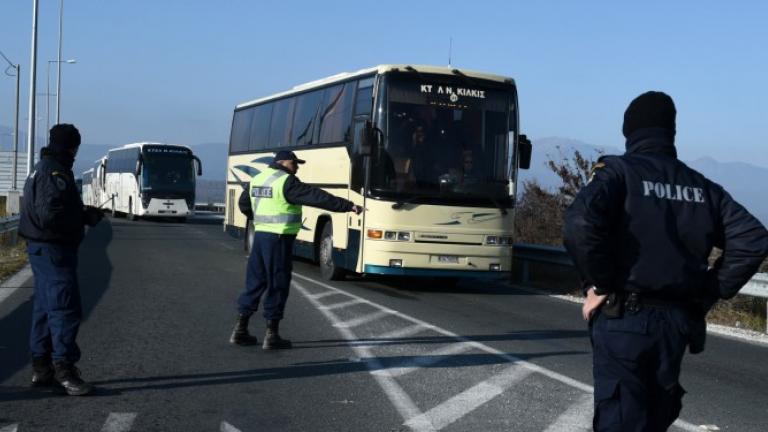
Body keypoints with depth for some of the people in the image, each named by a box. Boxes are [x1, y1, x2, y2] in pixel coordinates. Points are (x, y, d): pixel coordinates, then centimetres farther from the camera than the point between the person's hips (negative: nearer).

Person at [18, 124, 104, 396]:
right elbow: (50, 214, -26)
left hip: (41, 248, 11)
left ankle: (41, 368, 22)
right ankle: (64, 369, -10)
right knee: (65, 309, -10)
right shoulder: (56, 173, -17)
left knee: (45, 308, 15)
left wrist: (81, 213, 10)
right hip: (53, 250, -11)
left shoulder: (42, 169, 17)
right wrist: (86, 217, -15)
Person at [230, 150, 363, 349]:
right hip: (279, 240, -8)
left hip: (260, 236, 8)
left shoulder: (257, 179, 12)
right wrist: (348, 206, -20)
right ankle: (271, 335, 5)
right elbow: (317, 197, -20)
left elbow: (243, 203, 25)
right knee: (277, 286, 1)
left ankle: (240, 330, 15)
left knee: (255, 282, 14)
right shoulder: (287, 182, -14)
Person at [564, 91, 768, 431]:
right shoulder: (702, 186, 10)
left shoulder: (618, 171, -4)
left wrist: (598, 284, -9)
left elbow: (581, 224, -22)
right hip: (678, 322, 5)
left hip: (623, 317, -4)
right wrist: (708, 293, 7)